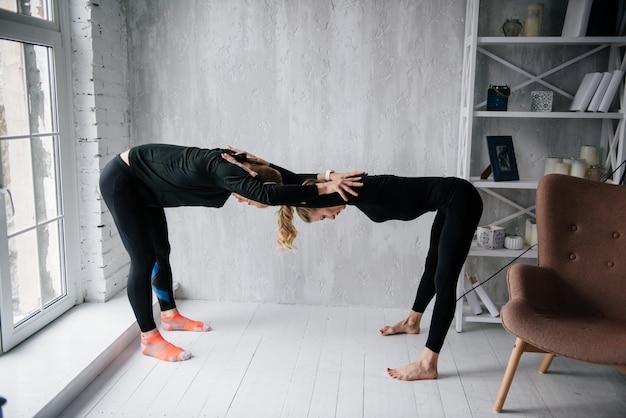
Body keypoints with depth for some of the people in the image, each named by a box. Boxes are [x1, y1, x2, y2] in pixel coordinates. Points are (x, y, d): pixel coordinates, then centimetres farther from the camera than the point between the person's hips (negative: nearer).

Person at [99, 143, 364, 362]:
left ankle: (170, 315, 32)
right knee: (144, 259, -10)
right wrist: (324, 188, -43)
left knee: (161, 252, 15)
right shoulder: (225, 170, -33)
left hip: (143, 186, 9)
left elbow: (283, 177, 4)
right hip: (120, 180, -9)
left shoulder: (234, 164, -7)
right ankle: (149, 339, -1)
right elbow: (267, 194, -47)